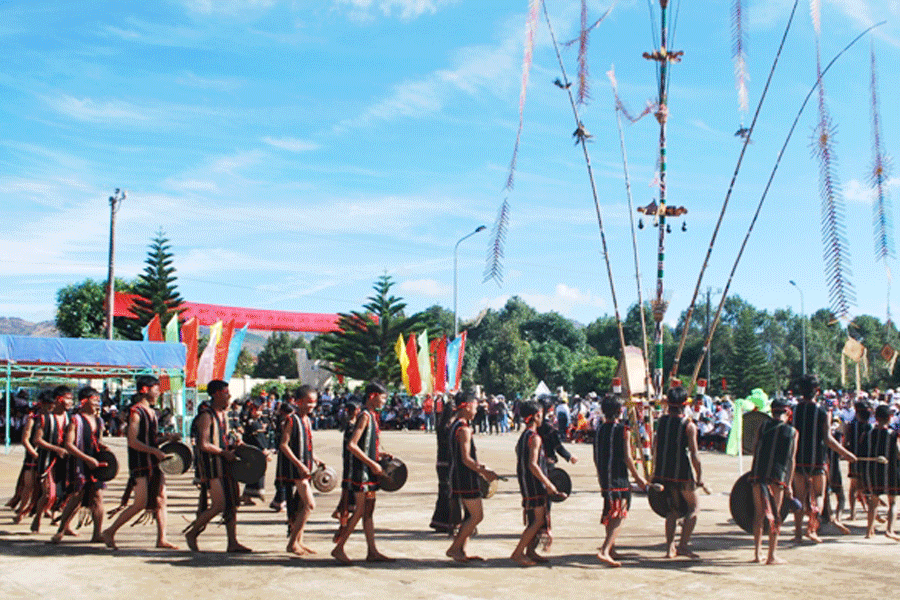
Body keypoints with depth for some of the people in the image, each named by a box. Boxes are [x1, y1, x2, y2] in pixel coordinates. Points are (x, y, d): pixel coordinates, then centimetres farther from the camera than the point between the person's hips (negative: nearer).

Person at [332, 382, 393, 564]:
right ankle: (339, 548, 1)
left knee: (369, 511, 10)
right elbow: (351, 445, -22)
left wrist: (380, 454, 10)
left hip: (369, 470, 9)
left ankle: (372, 552, 13)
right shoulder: (365, 416, -14)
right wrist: (372, 463, -20)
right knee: (360, 510, -7)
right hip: (361, 470, -9)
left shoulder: (372, 416, 15)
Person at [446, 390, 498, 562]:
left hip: (459, 476, 10)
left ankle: (461, 551, 15)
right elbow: (466, 459, -21)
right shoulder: (464, 429, -17)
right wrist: (484, 473, -13)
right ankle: (454, 548, -1)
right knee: (477, 516, -4)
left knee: (471, 515, 15)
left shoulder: (455, 426, 15)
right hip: (466, 477, -10)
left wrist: (481, 467, 19)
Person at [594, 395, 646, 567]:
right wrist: (638, 477, -5)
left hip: (604, 478, 7)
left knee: (610, 514, 20)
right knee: (619, 515, -5)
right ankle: (605, 551, -18)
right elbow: (627, 457, -14)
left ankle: (611, 550, 29)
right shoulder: (623, 430, -11)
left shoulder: (599, 429, 8)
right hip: (619, 478, -7)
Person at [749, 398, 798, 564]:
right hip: (778, 475, -2)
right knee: (775, 515, 4)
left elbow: (755, 450, 11)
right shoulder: (792, 432, 6)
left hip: (758, 474, 2)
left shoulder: (763, 427, 9)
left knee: (759, 513, 11)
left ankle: (757, 553, 14)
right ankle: (771, 556, 5)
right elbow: (791, 459, 4)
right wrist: (789, 484, 6)